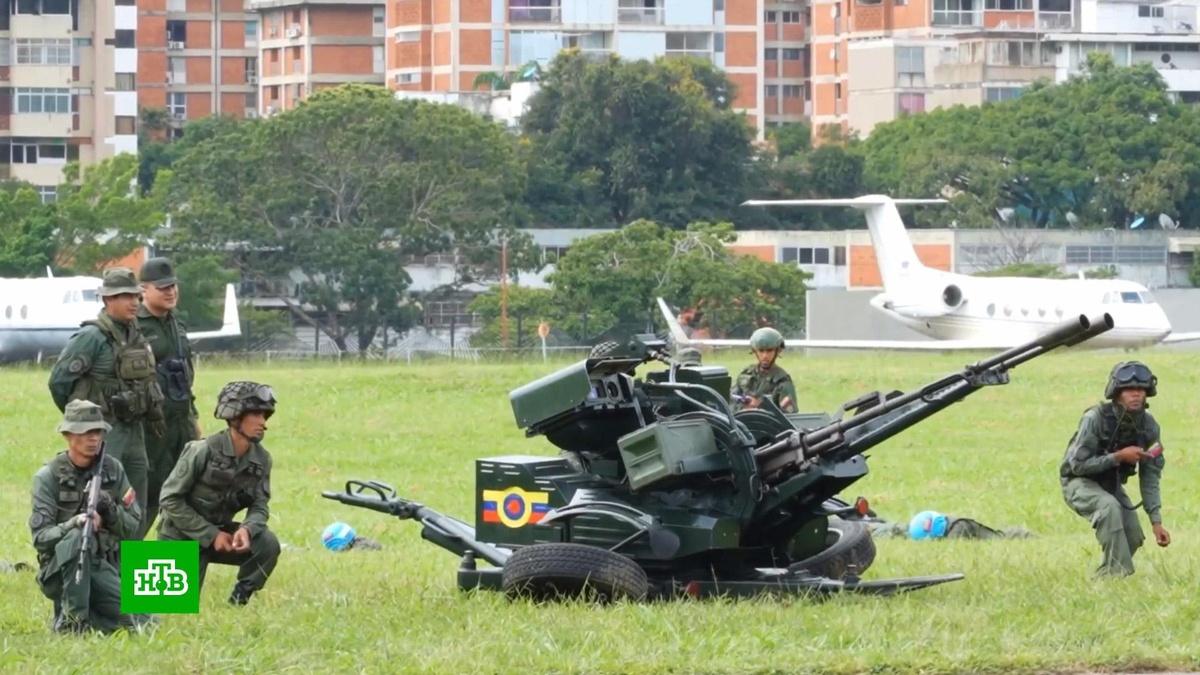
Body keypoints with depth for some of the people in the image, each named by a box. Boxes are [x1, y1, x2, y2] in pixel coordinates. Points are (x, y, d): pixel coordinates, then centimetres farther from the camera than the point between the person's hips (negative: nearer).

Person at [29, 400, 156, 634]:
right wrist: (73, 524, -33)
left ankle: (88, 615, 10)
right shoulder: (48, 477, -8)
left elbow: (132, 527, 3)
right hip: (62, 569, -3)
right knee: (76, 536, -36)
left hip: (104, 568, 4)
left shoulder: (113, 470, 3)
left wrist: (111, 512, -19)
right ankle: (72, 622, -25)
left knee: (143, 624, -16)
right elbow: (40, 537, -14)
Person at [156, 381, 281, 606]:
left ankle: (238, 602, -3)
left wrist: (247, 529, -31)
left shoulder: (261, 459, -7)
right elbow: (170, 499, -19)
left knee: (267, 544, -22)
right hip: (182, 536, -4)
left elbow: (260, 506, -6)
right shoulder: (203, 451, -23)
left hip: (219, 532, 4)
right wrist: (211, 535, -22)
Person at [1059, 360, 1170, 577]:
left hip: (1111, 484, 6)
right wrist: (1118, 457, -32)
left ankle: (1104, 576, 19)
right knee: (1110, 507, -35)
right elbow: (1077, 464, -24)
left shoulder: (1148, 425, -13)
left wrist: (1156, 521, -15)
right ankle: (1119, 573, -32)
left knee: (1133, 537, -8)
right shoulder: (1095, 419, -28)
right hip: (1080, 483, -6)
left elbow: (1150, 477, -8)